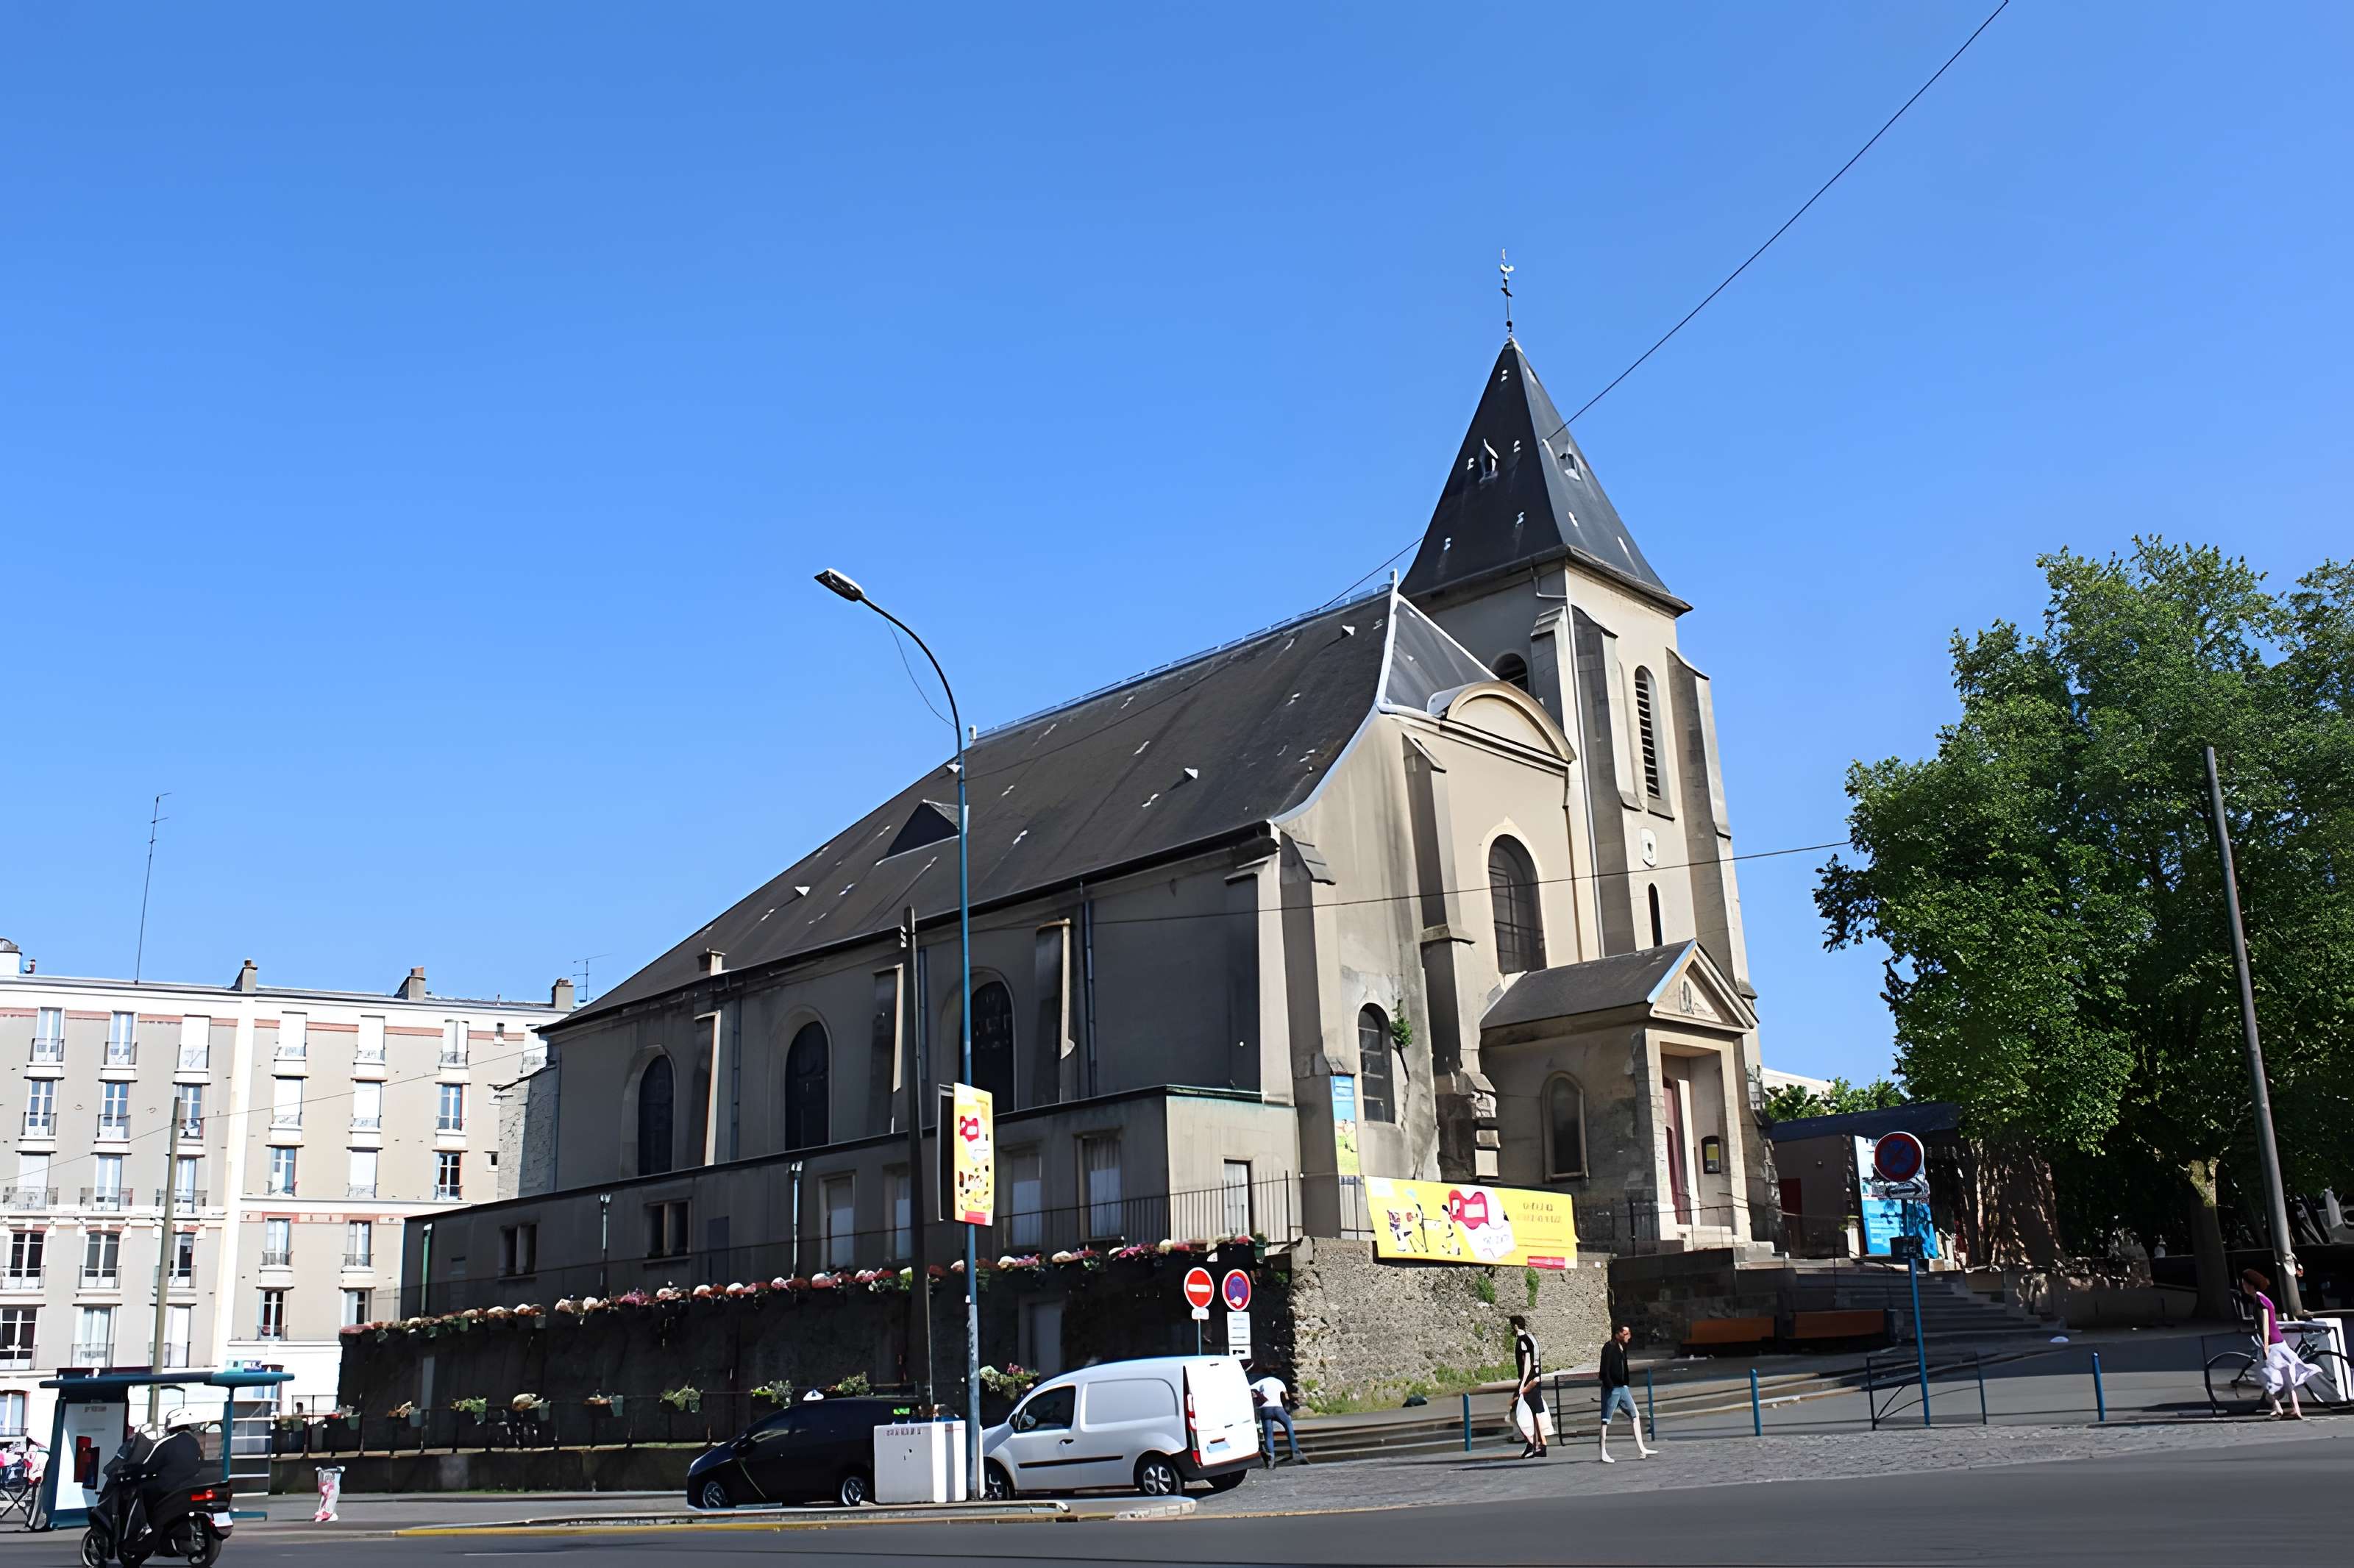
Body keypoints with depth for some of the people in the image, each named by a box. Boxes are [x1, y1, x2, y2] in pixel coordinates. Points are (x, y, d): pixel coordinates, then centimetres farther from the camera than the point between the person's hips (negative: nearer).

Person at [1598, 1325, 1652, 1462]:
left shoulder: (1623, 1348, 13)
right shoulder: (1609, 1348, -13)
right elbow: (1604, 1370, -18)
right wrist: (1609, 1386, -21)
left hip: (1623, 1387, 9)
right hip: (1612, 1388, -9)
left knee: (1635, 1416, 9)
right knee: (1606, 1420, -2)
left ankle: (1641, 1449, 14)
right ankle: (1604, 1454, 1)